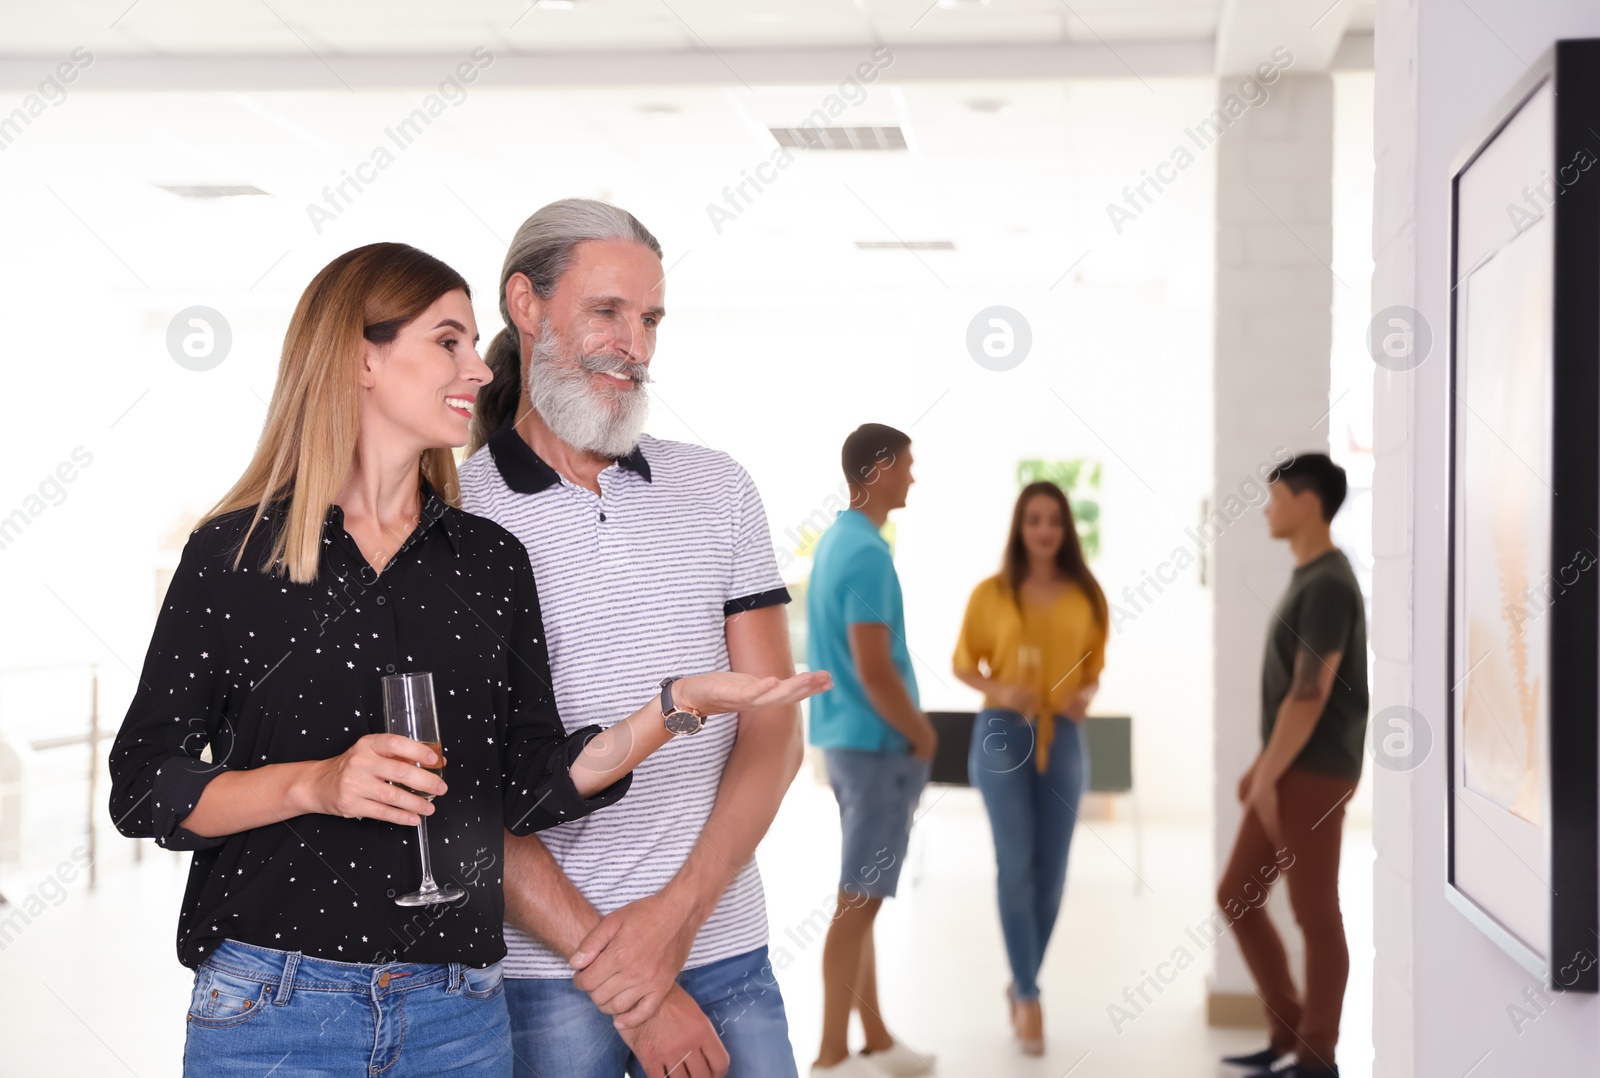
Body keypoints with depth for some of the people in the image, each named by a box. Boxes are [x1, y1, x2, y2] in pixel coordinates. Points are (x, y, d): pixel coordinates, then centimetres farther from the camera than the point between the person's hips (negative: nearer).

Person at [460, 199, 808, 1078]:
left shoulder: (719, 490, 7)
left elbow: (774, 730, 3)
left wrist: (676, 912, -11)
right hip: (537, 974, -3)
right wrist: (619, 979, -12)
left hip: (723, 952, 3)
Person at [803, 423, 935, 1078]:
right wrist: (921, 734, -10)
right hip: (877, 743, -10)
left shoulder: (835, 540, 12)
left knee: (863, 898, 14)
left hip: (848, 737, 10)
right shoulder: (868, 554, -19)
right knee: (859, 901, -4)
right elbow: (874, 669, -24)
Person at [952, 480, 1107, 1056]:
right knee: (1016, 863, -10)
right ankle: (1028, 997, -4)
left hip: (1062, 735, 3)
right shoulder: (990, 593, -1)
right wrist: (997, 690, -13)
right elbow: (963, 663, 5)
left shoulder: (1087, 596, 4)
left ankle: (1022, 983, 24)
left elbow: (1094, 667, 12)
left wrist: (1086, 695, -9)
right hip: (1003, 732, -2)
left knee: (1051, 871, 6)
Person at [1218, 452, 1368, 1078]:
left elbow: (1310, 694, -20)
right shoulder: (1310, 581, 16)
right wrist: (1261, 765, 21)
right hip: (1290, 773, 10)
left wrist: (1267, 778, -17)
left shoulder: (1328, 585, -16)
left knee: (1315, 915, 0)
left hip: (1313, 776, -10)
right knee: (1237, 899, 11)